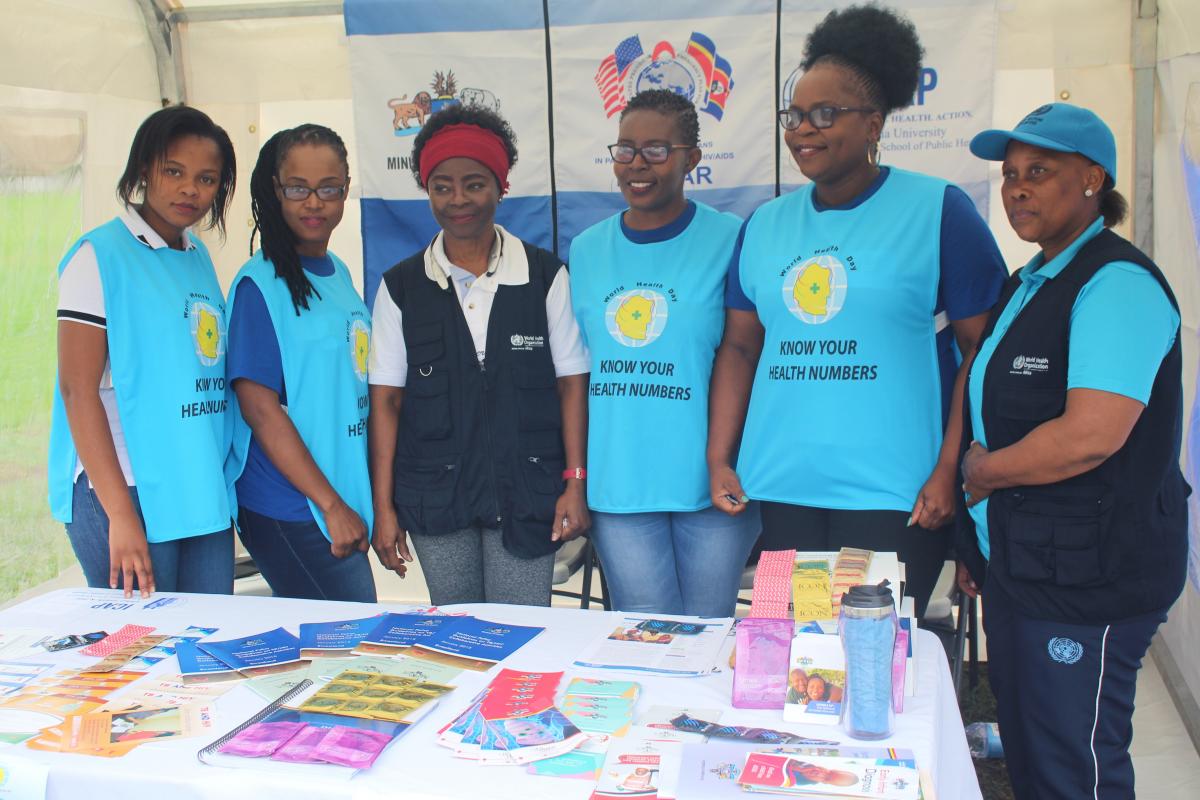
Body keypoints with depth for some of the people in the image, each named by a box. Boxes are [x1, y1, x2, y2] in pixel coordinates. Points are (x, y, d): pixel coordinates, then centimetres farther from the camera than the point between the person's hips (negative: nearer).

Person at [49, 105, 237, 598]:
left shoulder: (199, 258, 12)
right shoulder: (100, 256, -8)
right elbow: (79, 390, -13)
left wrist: (227, 484, 13)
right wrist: (121, 515, -17)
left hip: (206, 496, 7)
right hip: (130, 496, -6)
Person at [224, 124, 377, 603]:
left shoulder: (339, 274, 11)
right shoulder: (260, 284, -12)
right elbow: (259, 408, -17)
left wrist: (352, 502, 14)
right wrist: (331, 504, -17)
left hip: (346, 500, 7)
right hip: (289, 511, -7)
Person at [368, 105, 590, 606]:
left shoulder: (546, 277, 0)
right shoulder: (401, 287, 3)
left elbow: (571, 383, 1)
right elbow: (386, 399, 3)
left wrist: (575, 483, -3)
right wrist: (383, 506, 0)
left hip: (526, 491, -1)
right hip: (435, 497, 2)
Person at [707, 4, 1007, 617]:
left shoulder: (937, 211, -4)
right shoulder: (765, 224, 10)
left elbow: (985, 350, -5)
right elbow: (739, 347, 13)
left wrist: (950, 471, -12)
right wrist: (719, 459, 5)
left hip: (892, 495, -4)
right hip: (779, 490, 4)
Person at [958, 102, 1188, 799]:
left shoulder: (1117, 284, -15)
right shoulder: (1030, 283, 15)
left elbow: (1091, 435, -26)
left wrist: (981, 470, -10)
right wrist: (980, 544, 17)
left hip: (1088, 577, -9)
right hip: (1017, 562, 9)